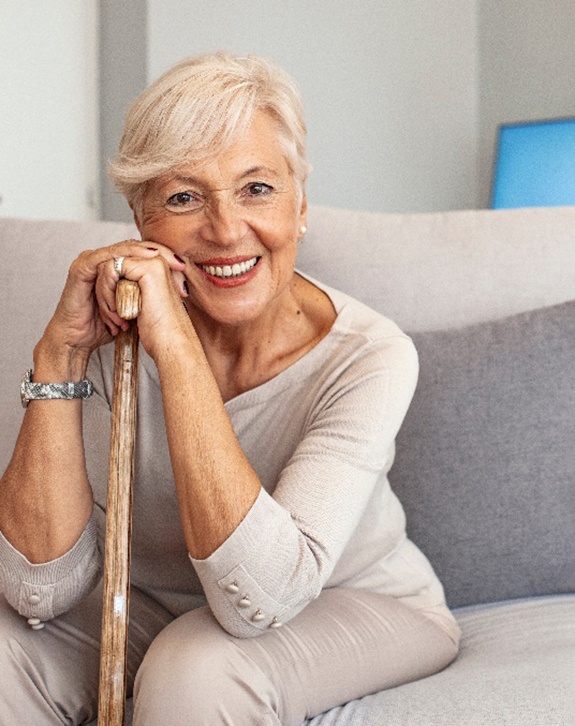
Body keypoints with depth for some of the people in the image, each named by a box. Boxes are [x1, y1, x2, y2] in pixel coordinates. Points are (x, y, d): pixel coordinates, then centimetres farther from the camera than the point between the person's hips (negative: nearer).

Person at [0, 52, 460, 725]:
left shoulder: (368, 356, -24)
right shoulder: (115, 340, -15)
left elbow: (260, 596, -36)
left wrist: (176, 345, -38)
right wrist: (59, 352, -28)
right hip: (156, 605, 3)